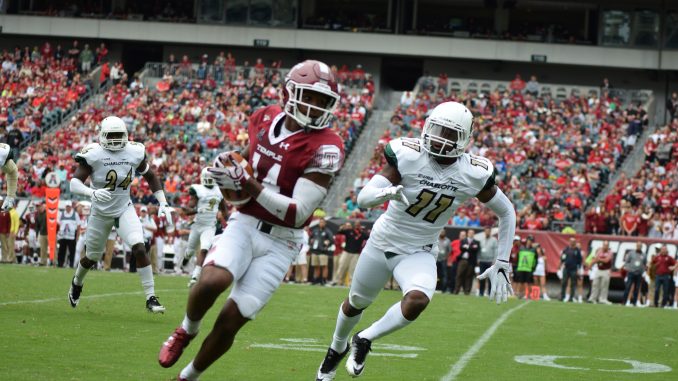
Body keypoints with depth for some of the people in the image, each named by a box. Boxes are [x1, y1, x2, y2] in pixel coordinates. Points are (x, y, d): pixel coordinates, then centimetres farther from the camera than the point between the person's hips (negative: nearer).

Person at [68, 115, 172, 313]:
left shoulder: (134, 153, -9)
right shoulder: (93, 154, -19)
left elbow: (151, 177, 7)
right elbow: (74, 183, -25)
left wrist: (163, 203, 0)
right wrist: (92, 193, -46)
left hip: (125, 209, 1)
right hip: (100, 212, -1)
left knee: (139, 248, -20)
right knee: (92, 257, 15)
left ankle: (151, 298, -16)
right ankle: (77, 282, 50)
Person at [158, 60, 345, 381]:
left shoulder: (325, 147, -17)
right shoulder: (266, 119, 0)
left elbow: (297, 213, -22)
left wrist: (247, 183, -28)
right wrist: (230, 168, 2)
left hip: (280, 243, -3)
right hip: (243, 225, 3)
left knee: (229, 322, -2)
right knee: (212, 281, -29)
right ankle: (186, 331, 3)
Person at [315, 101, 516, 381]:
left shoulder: (474, 174, -16)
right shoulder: (408, 155, -22)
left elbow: (506, 213, 0)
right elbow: (363, 198, -26)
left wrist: (502, 264, -3)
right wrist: (386, 193, -49)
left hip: (419, 252, 0)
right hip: (384, 241, 0)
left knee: (417, 300, -31)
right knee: (356, 303, 20)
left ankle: (364, 341, -5)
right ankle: (338, 348, 54)